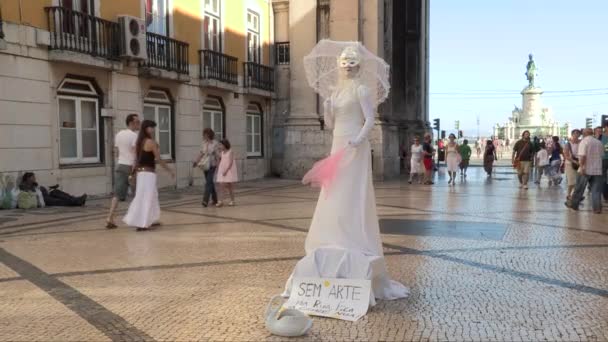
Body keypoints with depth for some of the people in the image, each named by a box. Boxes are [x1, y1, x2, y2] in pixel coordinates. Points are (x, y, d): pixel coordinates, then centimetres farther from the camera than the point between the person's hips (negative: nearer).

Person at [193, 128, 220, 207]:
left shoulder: (215, 143, -8)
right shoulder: (203, 143, 7)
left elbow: (217, 155, -8)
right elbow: (201, 153, 12)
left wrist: (218, 165, -12)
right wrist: (196, 162, 4)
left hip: (212, 165, -6)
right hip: (205, 165, 6)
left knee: (208, 182, -13)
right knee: (210, 182, 12)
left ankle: (205, 200, -17)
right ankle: (214, 199, 23)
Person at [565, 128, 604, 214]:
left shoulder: (584, 142, -8)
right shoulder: (599, 143, 10)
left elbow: (582, 156, -18)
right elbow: (602, 155, 16)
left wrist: (582, 166, -18)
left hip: (586, 169, -4)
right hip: (597, 169, 4)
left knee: (579, 189, 7)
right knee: (596, 190, 3)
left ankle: (573, 204, 18)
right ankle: (597, 208, -1)